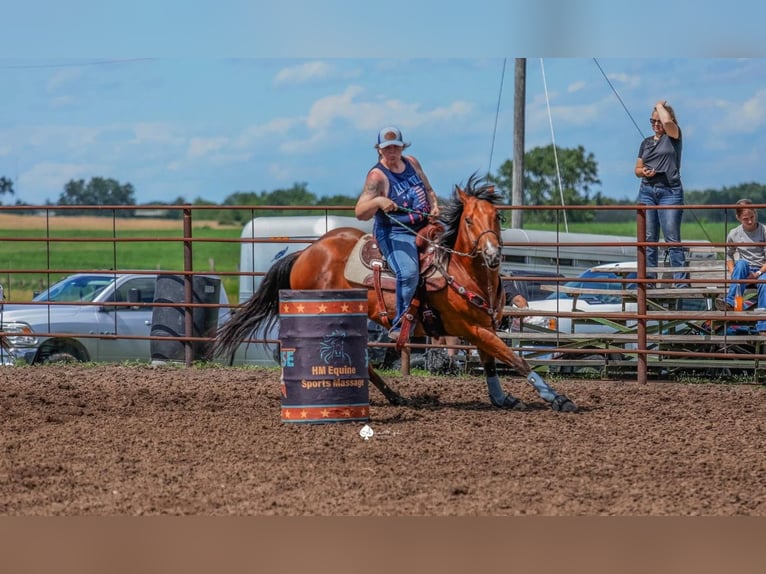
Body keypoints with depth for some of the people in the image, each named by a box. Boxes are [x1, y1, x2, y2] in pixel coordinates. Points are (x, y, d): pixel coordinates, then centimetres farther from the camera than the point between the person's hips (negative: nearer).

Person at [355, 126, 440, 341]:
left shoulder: (412, 163, 7)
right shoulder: (377, 176, -13)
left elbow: (428, 191, 21)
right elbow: (360, 213, -19)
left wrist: (434, 207, 0)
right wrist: (378, 201, -38)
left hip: (423, 227, 8)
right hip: (395, 233, -8)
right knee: (409, 272, -32)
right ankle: (399, 325, -22)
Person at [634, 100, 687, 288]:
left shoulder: (674, 136, 2)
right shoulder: (646, 143, 16)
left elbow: (667, 122, -20)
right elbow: (637, 169, 20)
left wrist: (660, 105, -2)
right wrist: (643, 172, -4)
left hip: (670, 192, -5)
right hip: (647, 191, 5)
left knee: (672, 239, -10)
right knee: (648, 239, 3)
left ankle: (681, 281, -10)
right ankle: (649, 279, 6)